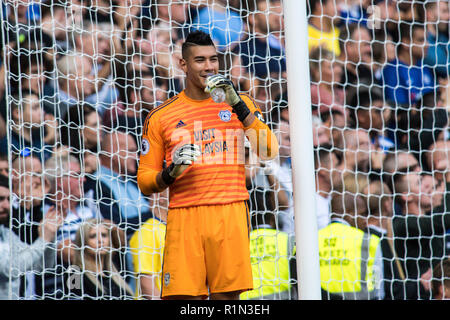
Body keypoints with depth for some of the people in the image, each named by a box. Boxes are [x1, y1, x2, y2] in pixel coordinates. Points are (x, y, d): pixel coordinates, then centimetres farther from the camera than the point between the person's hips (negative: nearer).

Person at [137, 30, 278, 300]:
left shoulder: (240, 105, 12)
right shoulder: (161, 116, 11)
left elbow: (269, 151, -3)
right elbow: (145, 180, 12)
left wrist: (238, 105, -11)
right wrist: (170, 174, -10)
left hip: (229, 215, 0)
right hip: (183, 217, 0)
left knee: (227, 296, -4)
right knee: (183, 296, -9)